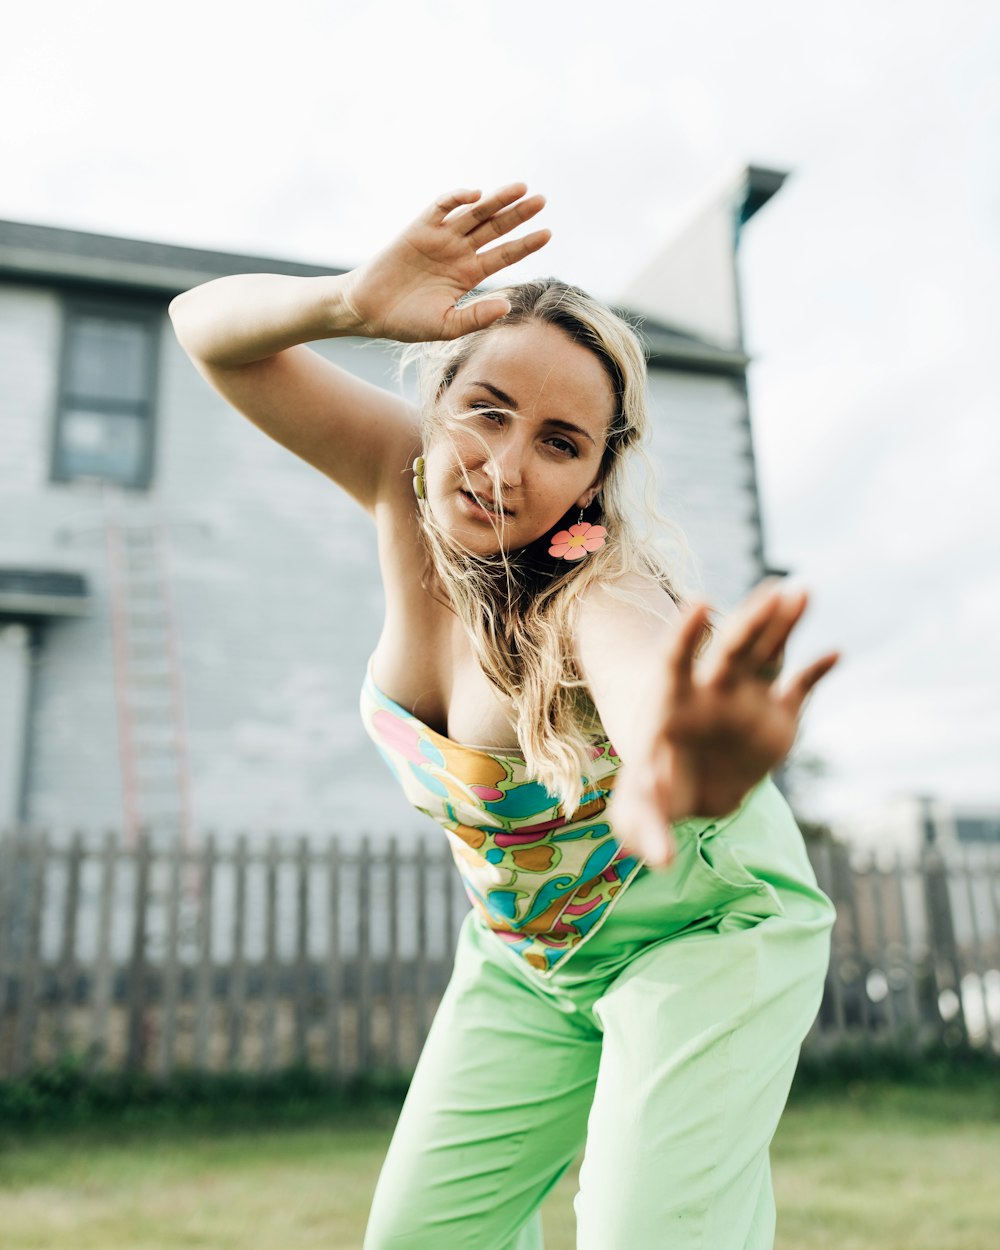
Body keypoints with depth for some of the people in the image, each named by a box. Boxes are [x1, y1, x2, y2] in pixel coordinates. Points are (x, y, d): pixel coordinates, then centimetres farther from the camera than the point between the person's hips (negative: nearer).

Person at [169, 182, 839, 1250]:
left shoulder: (598, 590, -33)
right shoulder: (409, 478, -17)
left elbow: (647, 664, -57)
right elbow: (208, 330, -18)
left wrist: (675, 769, -82)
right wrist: (351, 303, -40)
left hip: (702, 930, -5)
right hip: (522, 958, 5)